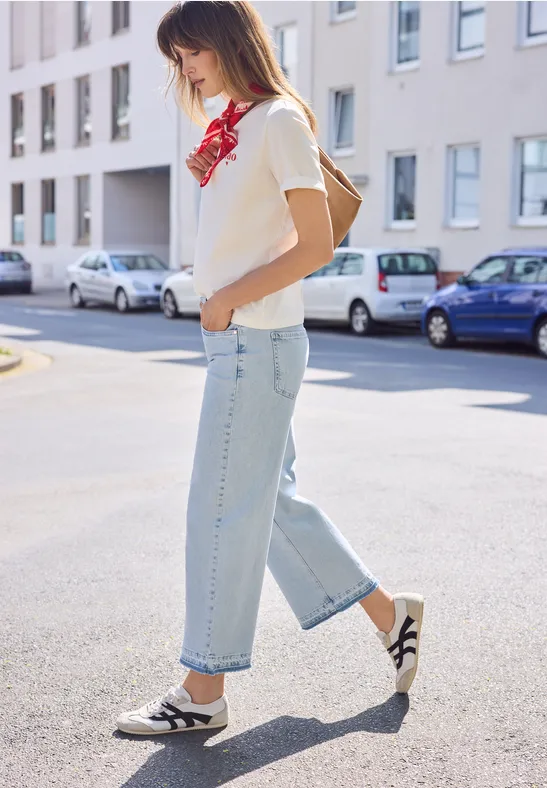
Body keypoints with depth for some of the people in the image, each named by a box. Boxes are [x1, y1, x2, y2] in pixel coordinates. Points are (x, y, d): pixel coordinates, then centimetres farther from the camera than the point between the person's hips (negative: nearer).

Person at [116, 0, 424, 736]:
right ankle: (390, 613, 28)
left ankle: (204, 693, 9)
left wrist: (226, 302, -16)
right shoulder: (233, 128, 15)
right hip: (236, 340, 10)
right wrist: (207, 180, 6)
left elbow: (316, 244, -16)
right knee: (271, 502, 15)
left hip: (258, 342, -10)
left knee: (223, 513, -3)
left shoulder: (280, 119, -11)